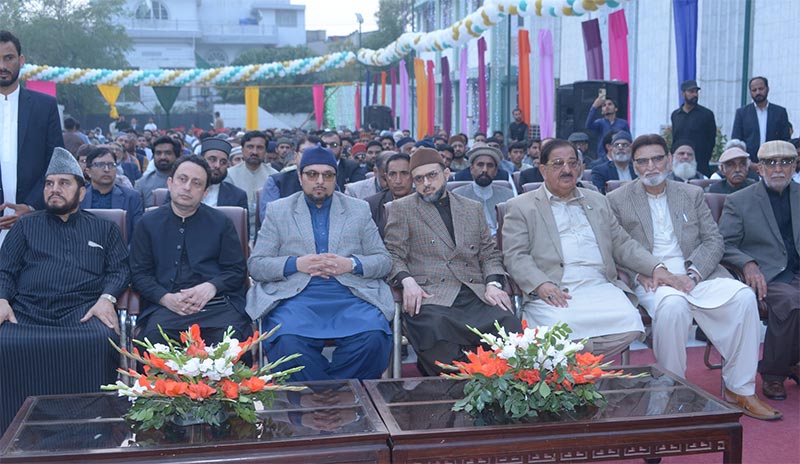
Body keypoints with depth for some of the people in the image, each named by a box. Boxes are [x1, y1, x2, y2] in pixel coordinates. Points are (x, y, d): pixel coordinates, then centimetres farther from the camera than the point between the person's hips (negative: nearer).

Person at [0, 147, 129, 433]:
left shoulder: (104, 229, 23)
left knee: (102, 340, -36)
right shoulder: (26, 226, 25)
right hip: (27, 312, 1)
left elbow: (119, 270, 13)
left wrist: (106, 298, -9)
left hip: (83, 312, -1)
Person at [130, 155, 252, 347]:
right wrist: (166, 298, -7)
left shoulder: (221, 223, 16)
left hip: (217, 304, 0)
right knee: (155, 335, -33)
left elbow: (237, 270, 12)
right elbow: (139, 273, 12)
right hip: (166, 305, 0)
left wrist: (211, 286, -9)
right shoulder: (148, 223, 17)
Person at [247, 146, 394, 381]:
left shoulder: (359, 210, 17)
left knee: (373, 337, -31)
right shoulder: (278, 211, 15)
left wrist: (351, 264, -8)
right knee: (287, 342, -34)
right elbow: (256, 265, 8)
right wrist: (296, 264, -10)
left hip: (350, 296, 1)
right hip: (295, 296, -1)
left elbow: (384, 260, 13)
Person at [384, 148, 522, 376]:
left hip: (477, 296, 3)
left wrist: (493, 284, 1)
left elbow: (490, 253, 21)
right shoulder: (400, 209, 14)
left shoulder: (473, 208, 24)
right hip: (431, 296, -3)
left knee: (511, 328, -27)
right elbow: (393, 254, 6)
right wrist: (407, 280, -14)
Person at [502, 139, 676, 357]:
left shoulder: (598, 202, 26)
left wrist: (656, 268, 8)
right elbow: (515, 256, 0)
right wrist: (541, 285, -17)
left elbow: (622, 244, 25)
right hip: (554, 294, -4)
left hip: (601, 287, 5)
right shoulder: (520, 207, 11)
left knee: (629, 323, -25)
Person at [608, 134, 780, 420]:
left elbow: (714, 241, 9)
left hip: (695, 275, 3)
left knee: (744, 296, -24)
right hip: (650, 280, -3)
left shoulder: (692, 194, 17)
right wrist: (640, 272, -15)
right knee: (673, 304, -37)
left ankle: (739, 390, -14)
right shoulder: (618, 200, 9)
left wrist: (693, 274, -8)